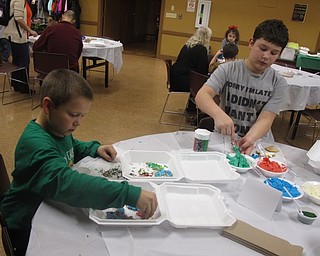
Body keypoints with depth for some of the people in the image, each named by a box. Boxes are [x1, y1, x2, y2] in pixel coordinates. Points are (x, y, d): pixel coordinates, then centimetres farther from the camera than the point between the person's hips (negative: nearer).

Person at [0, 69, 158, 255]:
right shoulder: (35, 143, -31)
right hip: (27, 228, -8)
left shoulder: (59, 128, -1)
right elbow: (65, 182, -48)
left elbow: (72, 148, 22)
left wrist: (95, 148, -1)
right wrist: (132, 195, -53)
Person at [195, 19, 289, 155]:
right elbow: (202, 95, -17)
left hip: (257, 140, 1)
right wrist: (219, 114, -38)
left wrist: (250, 138, -31)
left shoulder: (278, 83, 0)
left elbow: (265, 120, -9)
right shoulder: (228, 70, -3)